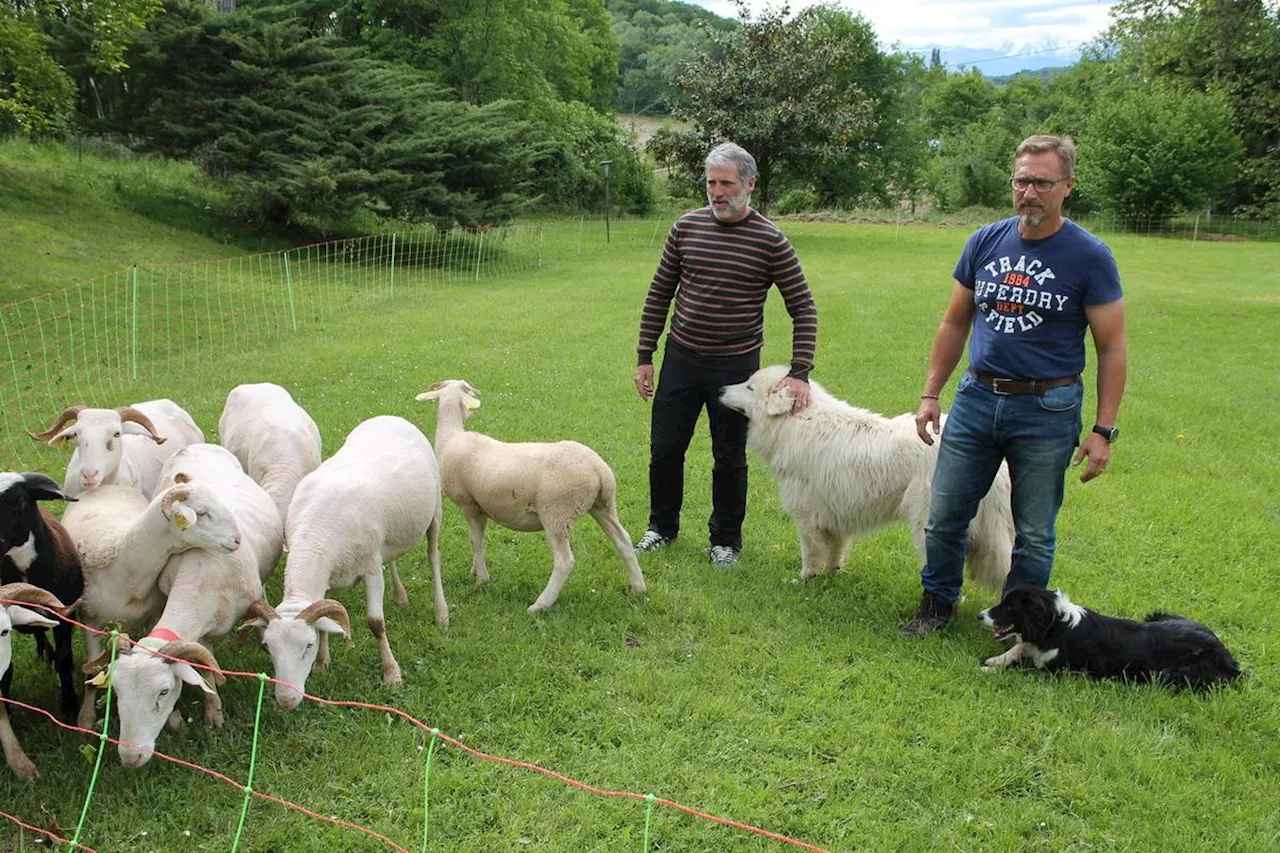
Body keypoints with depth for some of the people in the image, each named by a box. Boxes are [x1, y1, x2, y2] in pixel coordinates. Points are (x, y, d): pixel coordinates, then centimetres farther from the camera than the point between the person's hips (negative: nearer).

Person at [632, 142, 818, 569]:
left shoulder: (770, 241, -10)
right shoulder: (687, 227, -1)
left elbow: (803, 309, -6)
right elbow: (659, 294, 7)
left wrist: (800, 372, -16)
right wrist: (644, 357, 5)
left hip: (735, 366, -3)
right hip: (681, 358, 3)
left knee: (729, 458, 9)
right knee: (664, 448, 10)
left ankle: (726, 540, 28)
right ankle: (662, 526, 32)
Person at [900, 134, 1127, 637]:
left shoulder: (1089, 257, -8)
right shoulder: (985, 242, 3)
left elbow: (1112, 349, -6)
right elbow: (955, 324, 12)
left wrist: (1103, 430, -10)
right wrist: (931, 394, 9)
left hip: (1047, 411, -3)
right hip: (977, 398, 3)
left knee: (1034, 534, 9)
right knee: (944, 516, 8)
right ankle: (937, 604, 29)